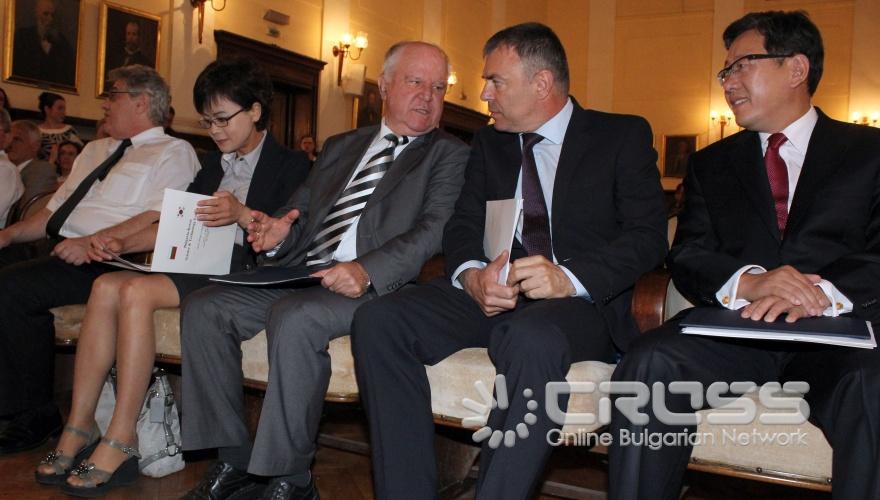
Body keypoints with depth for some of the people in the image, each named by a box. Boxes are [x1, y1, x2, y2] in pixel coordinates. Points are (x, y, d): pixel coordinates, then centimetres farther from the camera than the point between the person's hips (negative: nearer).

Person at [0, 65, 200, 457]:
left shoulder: (173, 153, 2)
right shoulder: (94, 151, 28)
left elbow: (156, 220, -14)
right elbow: (53, 211, 25)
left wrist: (93, 242, -24)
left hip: (103, 262, -8)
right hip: (59, 251, 8)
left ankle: (35, 414, -12)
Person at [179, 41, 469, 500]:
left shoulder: (450, 155, 7)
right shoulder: (340, 147, 25)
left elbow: (434, 229, -9)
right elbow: (300, 210, 24)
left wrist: (368, 270, -25)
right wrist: (278, 233, -1)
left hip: (373, 286, -6)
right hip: (299, 274, 7)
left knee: (295, 317, -33)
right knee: (203, 307, -10)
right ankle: (234, 461, -1)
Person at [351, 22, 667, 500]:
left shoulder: (623, 136, 5)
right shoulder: (489, 142, 19)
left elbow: (647, 236, -5)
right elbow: (462, 225, 10)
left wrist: (569, 278, -23)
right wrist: (472, 276, -14)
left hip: (581, 301, -4)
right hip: (492, 296, 5)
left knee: (530, 338, -40)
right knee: (377, 320, -20)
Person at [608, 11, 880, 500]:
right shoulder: (711, 164, 21)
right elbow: (688, 258, 7)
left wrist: (825, 292, -22)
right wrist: (747, 282, -16)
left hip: (837, 335, -1)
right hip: (736, 329, 2)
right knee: (650, 364, -28)